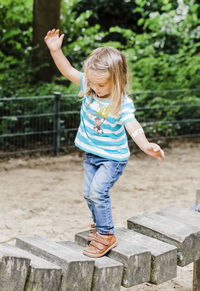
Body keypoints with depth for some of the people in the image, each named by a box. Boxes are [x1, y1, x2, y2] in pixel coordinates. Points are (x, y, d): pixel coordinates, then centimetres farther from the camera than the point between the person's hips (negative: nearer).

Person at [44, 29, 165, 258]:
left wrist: (146, 145, -52)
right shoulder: (89, 86, -8)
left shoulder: (123, 102, -24)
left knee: (97, 190, -19)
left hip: (113, 156, -6)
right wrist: (55, 50, -23)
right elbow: (68, 70, -8)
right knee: (89, 193, 13)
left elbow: (132, 126, -34)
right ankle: (99, 224, 37)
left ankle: (106, 235, -4)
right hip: (92, 154, 6)